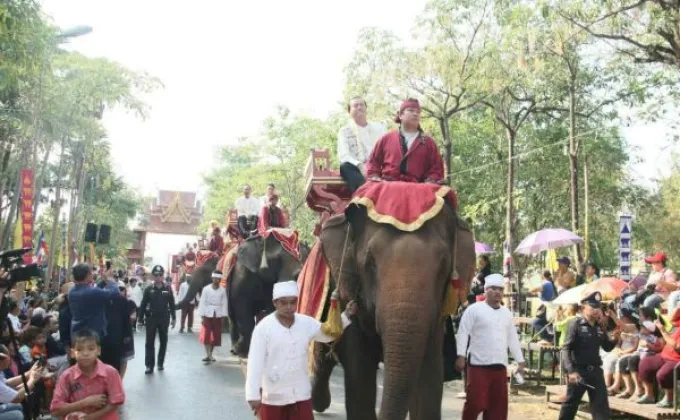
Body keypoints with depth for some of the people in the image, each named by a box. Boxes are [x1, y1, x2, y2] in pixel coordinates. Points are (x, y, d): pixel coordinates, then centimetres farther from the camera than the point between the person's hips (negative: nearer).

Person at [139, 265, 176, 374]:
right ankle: (149, 365, 2)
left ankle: (161, 363, 21)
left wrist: (173, 318, 2)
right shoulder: (148, 290, -1)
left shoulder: (168, 289, 1)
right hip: (151, 318, -1)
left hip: (164, 318, 1)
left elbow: (172, 304, 5)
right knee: (150, 342, -1)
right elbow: (143, 305, 1)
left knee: (163, 342, 9)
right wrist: (140, 319, -2)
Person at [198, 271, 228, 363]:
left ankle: (210, 354, 20)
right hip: (208, 315, -2)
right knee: (206, 335, -11)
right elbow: (202, 302, -5)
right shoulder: (206, 289, -5)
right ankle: (208, 355, -9)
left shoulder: (223, 290, 1)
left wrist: (224, 316, -3)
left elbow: (224, 304, 3)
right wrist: (202, 316, -9)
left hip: (218, 315, 2)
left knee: (216, 336, 6)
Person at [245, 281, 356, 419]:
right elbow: (255, 362, -15)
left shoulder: (307, 323, -1)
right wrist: (253, 395, -19)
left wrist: (346, 315, 3)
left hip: (301, 395, 3)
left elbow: (328, 333, 16)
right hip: (273, 397, -3)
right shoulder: (263, 327, -13)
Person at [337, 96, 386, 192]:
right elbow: (343, 156, -3)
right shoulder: (344, 131, 14)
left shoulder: (379, 128, 21)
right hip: (357, 169, -2)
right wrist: (360, 166, -23)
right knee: (345, 166, -34)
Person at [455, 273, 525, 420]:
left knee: (499, 404, 8)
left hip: (500, 365, 6)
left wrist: (520, 361, 16)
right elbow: (463, 333, -6)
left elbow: (513, 338, 19)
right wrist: (461, 356, -13)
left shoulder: (507, 313, 15)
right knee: (475, 402, -8)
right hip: (478, 364, -6)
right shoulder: (474, 309, -3)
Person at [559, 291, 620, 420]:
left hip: (595, 370, 5)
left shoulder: (600, 326, 7)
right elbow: (566, 349, -14)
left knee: (602, 405, 5)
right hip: (578, 370, -5)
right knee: (571, 404, 8)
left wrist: (614, 339, -6)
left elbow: (607, 347, 16)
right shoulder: (576, 324, -10)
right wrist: (571, 370, -23)